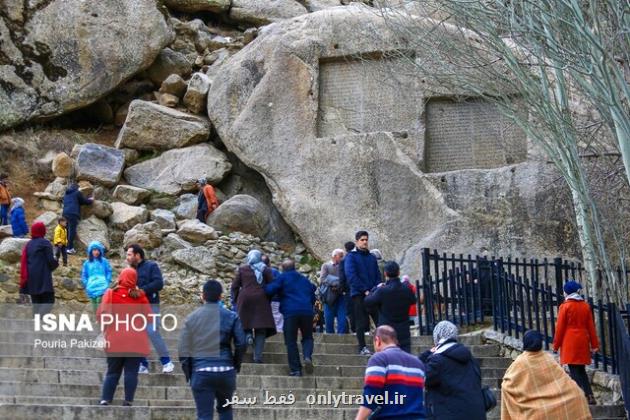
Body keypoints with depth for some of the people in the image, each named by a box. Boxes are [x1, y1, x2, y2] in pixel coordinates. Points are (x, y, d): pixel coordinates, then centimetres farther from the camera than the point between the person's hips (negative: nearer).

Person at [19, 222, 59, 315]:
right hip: (43, 277, -7)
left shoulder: (29, 244, 13)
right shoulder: (45, 243, -6)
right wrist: (56, 264, 10)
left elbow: (24, 262, 14)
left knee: (36, 301, 12)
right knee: (49, 301, -8)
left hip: (31, 278, 7)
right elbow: (51, 260, -10)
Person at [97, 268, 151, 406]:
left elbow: (101, 314, -7)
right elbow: (149, 317, 4)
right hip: (136, 341, 0)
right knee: (131, 372, 1)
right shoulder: (140, 296, 1)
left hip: (115, 341, 0)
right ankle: (128, 400, -6)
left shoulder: (111, 293, -2)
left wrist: (106, 328, 11)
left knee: (112, 372, 10)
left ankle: (105, 399, 2)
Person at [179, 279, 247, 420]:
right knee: (225, 408, 22)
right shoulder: (231, 317, 2)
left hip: (201, 372, 0)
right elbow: (241, 344, -3)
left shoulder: (191, 318, 4)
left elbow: (183, 349, 2)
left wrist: (188, 374, 10)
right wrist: (236, 366, 12)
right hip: (225, 371, 1)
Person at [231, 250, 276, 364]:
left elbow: (235, 286, 7)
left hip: (245, 299, 1)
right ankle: (257, 356, -6)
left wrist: (234, 300, 14)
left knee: (244, 322, 17)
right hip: (261, 299, 0)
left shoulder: (242, 269, 10)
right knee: (261, 328, -1)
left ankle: (248, 334, -16)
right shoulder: (266, 269, 8)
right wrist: (269, 299, 14)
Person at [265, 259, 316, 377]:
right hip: (307, 312, 4)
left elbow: (270, 290, -5)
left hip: (290, 312, -4)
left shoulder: (283, 277, 5)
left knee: (291, 341, 3)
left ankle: (295, 369, -2)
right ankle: (307, 356, -15)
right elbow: (313, 298, 24)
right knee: (307, 337, 16)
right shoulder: (305, 280, 22)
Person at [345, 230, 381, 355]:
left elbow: (378, 276, 15)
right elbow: (351, 276, -9)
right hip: (358, 294, -4)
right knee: (361, 322, -3)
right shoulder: (351, 256, 1)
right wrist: (365, 290, -15)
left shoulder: (372, 257, 16)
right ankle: (362, 347, 2)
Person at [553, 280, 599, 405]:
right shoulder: (585, 306, 6)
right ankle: (589, 395, 7)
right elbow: (591, 326, 7)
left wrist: (556, 345, 1)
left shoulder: (565, 306, -8)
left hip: (570, 342, -5)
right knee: (581, 370, 15)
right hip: (583, 341, 5)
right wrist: (594, 344, 12)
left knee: (574, 370, -4)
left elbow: (560, 327, -7)